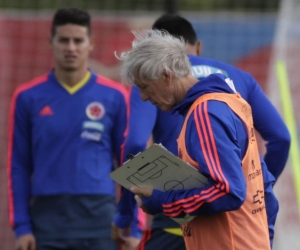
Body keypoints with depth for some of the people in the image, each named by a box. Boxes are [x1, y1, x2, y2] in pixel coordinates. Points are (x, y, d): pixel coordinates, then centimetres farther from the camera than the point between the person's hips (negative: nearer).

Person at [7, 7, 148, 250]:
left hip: (101, 221, 0)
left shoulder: (115, 97, 2)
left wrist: (134, 227, 0)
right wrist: (21, 226, -1)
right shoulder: (28, 97, 4)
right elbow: (19, 166, 6)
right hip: (47, 221, 0)